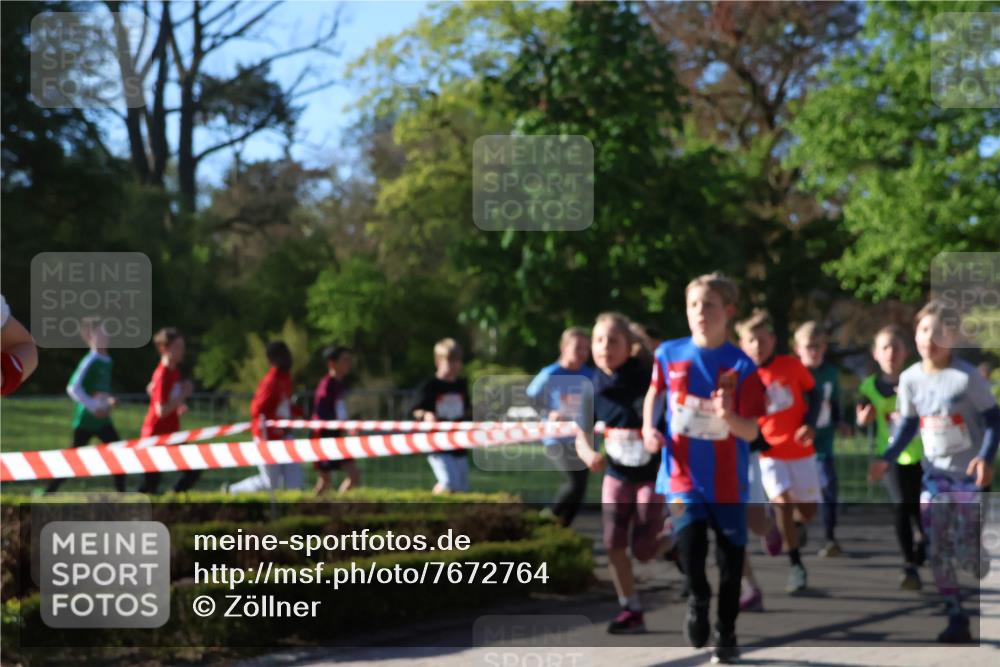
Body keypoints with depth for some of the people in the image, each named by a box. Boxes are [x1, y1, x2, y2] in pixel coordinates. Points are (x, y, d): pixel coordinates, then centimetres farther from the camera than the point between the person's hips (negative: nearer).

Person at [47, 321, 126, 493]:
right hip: (86, 419, -7)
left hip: (102, 420, 7)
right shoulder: (90, 361, -16)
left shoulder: (107, 361, 9)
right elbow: (73, 388, -24)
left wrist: (109, 401, 5)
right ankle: (48, 492, 12)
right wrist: (93, 407, -24)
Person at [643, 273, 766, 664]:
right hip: (683, 473, 0)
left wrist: (729, 416, -28)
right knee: (689, 539, -19)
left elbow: (752, 431, -8)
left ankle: (726, 633, 24)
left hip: (728, 479, 0)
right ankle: (698, 596, 12)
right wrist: (649, 430, 3)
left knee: (731, 556, 6)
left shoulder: (741, 366, -8)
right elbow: (654, 393, 19)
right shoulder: (669, 355, -1)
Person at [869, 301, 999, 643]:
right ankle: (957, 620, 7)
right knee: (937, 552, -2)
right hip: (934, 474, 5)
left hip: (969, 473, -5)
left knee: (968, 551, -9)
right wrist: (887, 458, -1)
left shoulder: (967, 376, -15)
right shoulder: (910, 378, -1)